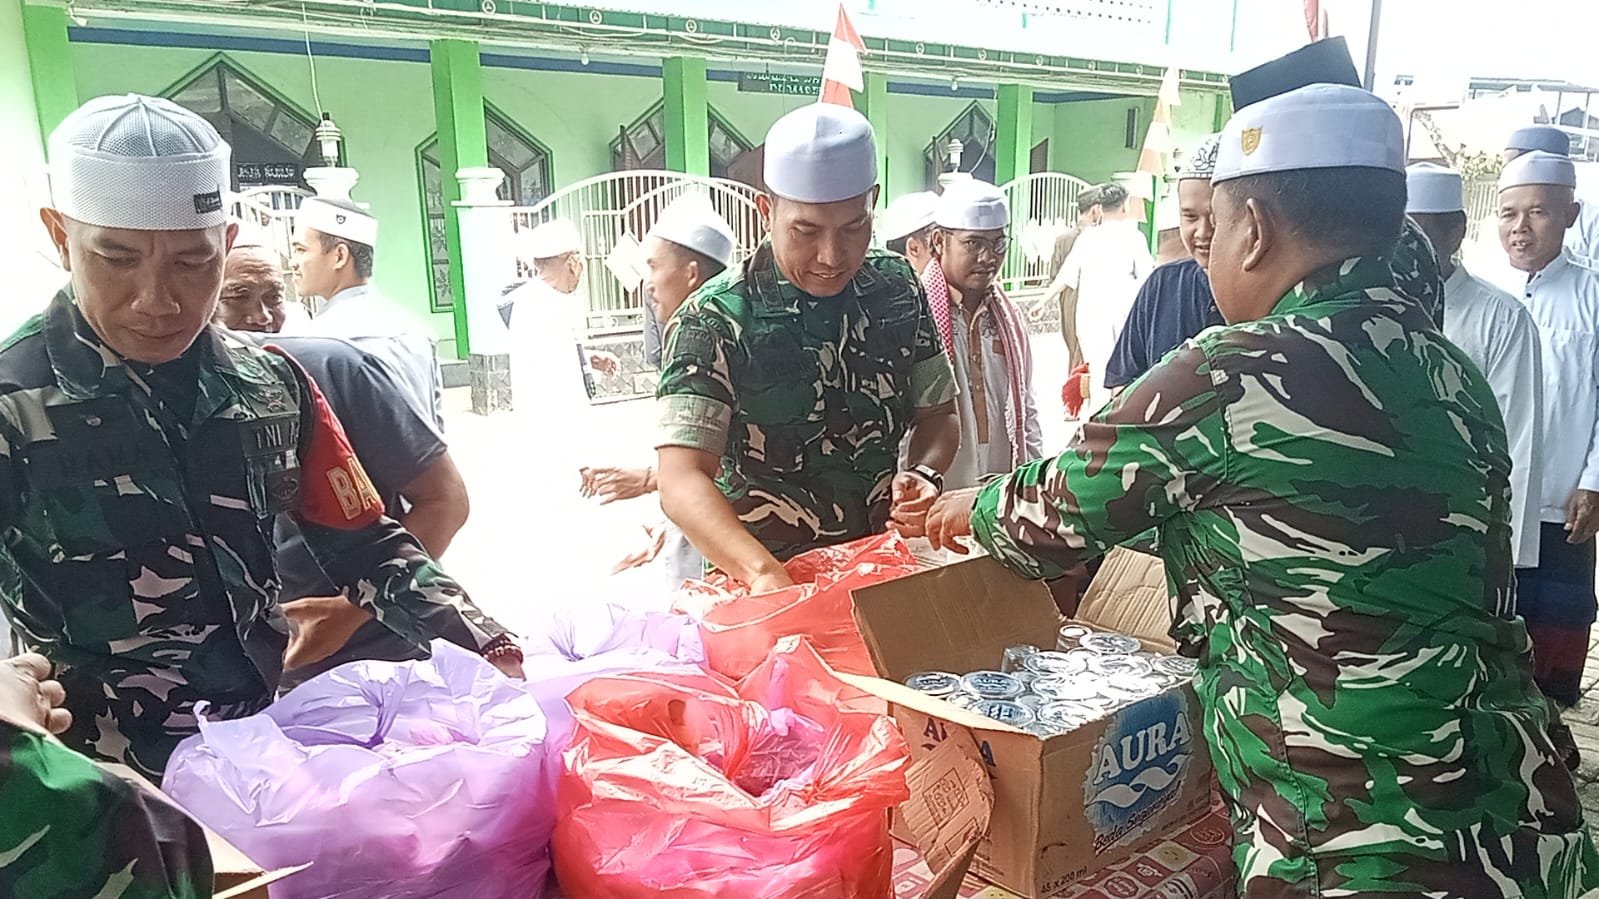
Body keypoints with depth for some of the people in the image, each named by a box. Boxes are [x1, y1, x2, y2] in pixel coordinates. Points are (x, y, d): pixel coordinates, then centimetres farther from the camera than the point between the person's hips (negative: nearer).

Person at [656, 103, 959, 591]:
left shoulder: (897, 287, 2)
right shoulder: (715, 322, -12)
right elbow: (682, 480, -21)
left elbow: (937, 413, 13)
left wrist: (924, 474, -8)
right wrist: (764, 572, -37)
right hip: (756, 583, -3)